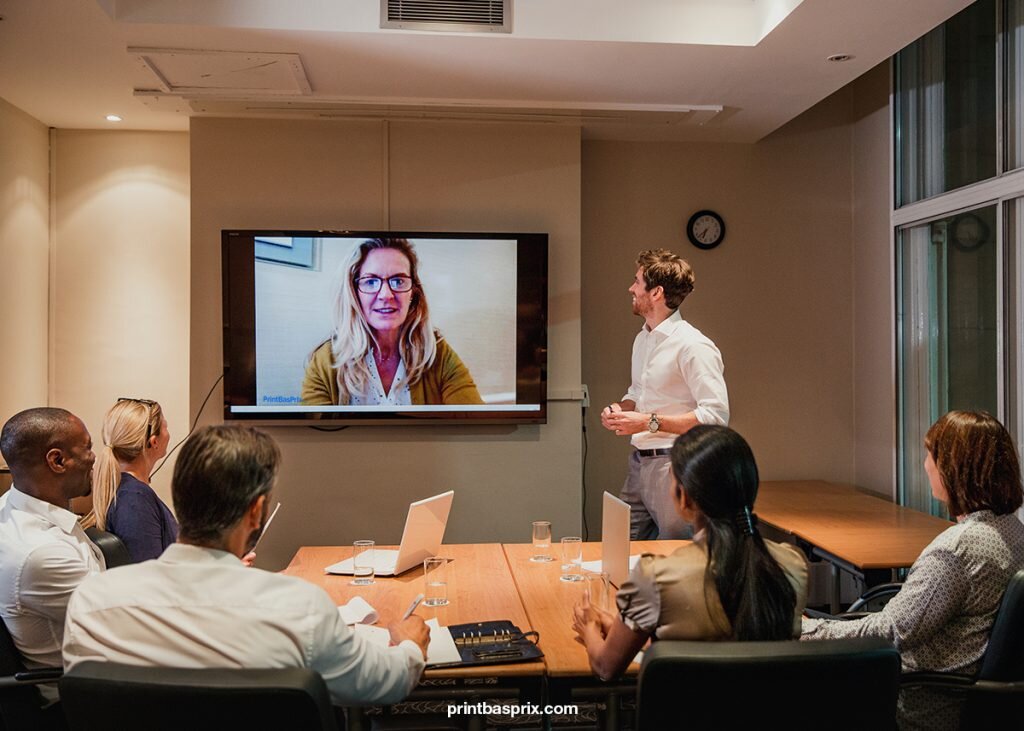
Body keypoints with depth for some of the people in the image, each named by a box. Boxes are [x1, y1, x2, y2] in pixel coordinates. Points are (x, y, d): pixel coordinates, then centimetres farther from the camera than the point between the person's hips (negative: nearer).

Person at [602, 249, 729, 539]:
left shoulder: (692, 345, -15)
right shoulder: (642, 339, 13)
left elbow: (716, 414, -21)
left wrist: (650, 422, -22)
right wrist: (620, 409, 3)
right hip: (639, 461, 8)